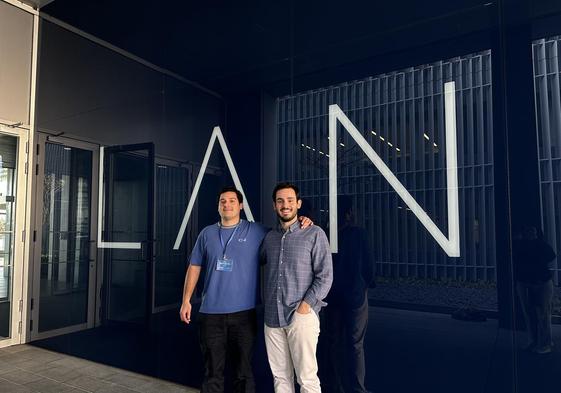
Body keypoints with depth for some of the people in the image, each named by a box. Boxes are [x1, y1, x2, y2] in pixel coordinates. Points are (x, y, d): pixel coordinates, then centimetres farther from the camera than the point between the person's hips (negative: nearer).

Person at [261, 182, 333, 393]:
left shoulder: (315, 234, -3)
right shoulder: (269, 237, 11)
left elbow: (325, 276, -6)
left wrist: (305, 305, -14)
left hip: (302, 317, -4)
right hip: (272, 318, 5)